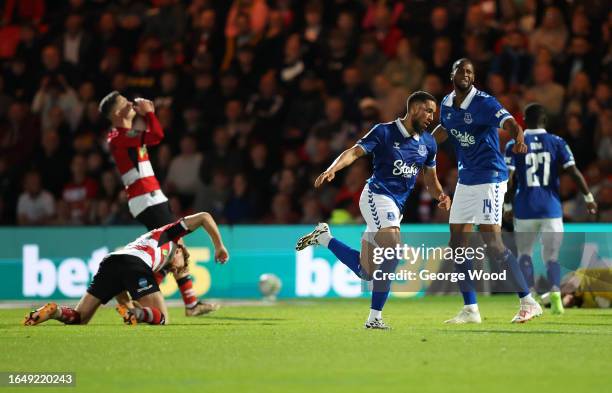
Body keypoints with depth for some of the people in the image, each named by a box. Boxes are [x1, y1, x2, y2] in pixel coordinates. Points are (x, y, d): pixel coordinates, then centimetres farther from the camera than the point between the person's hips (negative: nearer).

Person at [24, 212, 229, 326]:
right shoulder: (169, 233, 32)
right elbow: (203, 217, 24)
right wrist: (219, 246, 30)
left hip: (109, 261, 6)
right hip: (135, 262, -6)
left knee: (79, 318, 8)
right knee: (161, 318, 1)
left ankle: (54, 311, -24)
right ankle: (134, 312, -30)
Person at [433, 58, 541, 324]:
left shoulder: (484, 103, -15)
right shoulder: (446, 105, 7)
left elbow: (510, 123, -31)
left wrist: (519, 140, -51)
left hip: (489, 178, -8)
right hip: (465, 180, 8)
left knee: (493, 245, -15)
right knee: (457, 243, 6)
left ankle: (528, 302, -8)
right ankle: (470, 309, 13)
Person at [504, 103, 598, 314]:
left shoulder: (514, 145, 0)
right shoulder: (557, 143, 2)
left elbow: (509, 179, -6)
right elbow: (574, 172, -3)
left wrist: (507, 205, 5)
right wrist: (589, 198, 6)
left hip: (525, 209, -1)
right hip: (551, 209, 1)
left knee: (525, 253, 16)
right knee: (551, 256, 9)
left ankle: (531, 295, 1)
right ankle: (555, 294, -15)